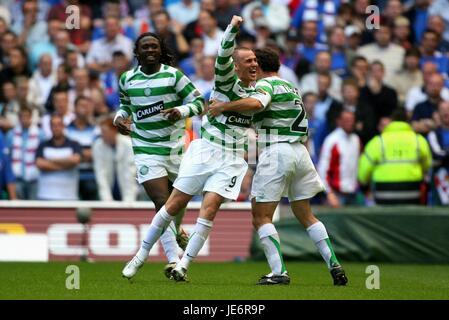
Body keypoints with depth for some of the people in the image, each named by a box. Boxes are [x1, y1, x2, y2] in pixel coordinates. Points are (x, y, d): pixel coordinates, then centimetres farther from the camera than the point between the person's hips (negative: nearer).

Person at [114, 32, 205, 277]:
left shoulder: (173, 75, -5)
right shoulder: (127, 79, 3)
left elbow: (199, 101, -3)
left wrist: (181, 111, -22)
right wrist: (119, 117, 2)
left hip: (176, 147, 0)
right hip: (146, 150, 0)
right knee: (162, 202, -13)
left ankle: (177, 230, 48)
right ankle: (173, 260, -15)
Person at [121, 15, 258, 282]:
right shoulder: (226, 80, -5)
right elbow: (223, 55, -27)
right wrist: (233, 29, -41)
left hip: (232, 159, 3)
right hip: (205, 149, -3)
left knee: (209, 208, -13)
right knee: (174, 204, 0)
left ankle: (184, 265, -6)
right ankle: (141, 256, 13)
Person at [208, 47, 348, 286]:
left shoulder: (266, 83, -5)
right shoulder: (290, 86, 20)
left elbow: (256, 103, -26)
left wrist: (223, 106, -18)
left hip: (276, 152, -8)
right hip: (299, 150, 8)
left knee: (261, 217, -3)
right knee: (305, 215, 15)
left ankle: (279, 272, -13)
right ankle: (334, 265, 7)